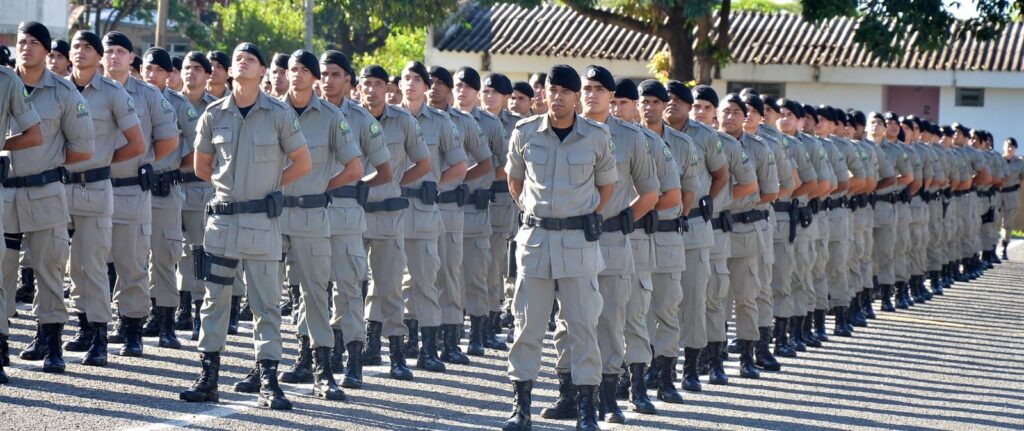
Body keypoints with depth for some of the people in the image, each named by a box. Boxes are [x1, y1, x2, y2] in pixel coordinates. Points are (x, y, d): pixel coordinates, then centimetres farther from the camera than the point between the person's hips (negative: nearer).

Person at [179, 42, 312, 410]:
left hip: (262, 219, -3)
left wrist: (269, 186, 3)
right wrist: (232, 185, 10)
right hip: (222, 215, 3)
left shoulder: (280, 114, -3)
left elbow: (303, 163, 3)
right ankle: (208, 376, 14)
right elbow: (202, 166, 16)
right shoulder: (214, 114, 4)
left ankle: (268, 382, 3)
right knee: (214, 298, 7)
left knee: (266, 302, 0)